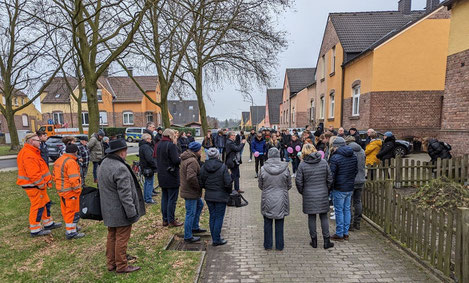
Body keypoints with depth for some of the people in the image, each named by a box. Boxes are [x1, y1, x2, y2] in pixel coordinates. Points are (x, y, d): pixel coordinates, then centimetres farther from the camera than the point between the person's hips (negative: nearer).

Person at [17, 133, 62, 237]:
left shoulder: (32, 152, 14)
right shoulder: (28, 154, -21)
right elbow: (33, 174, -26)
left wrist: (47, 181, 14)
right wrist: (42, 185, -18)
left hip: (37, 185, 11)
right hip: (33, 186, -11)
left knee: (45, 203, 19)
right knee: (37, 206, -1)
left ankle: (48, 223, 32)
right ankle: (35, 230, 11)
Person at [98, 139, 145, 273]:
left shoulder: (103, 165, 7)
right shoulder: (120, 168, -25)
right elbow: (124, 194, -25)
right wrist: (132, 213, -18)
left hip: (108, 211, 10)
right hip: (120, 212, -10)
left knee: (111, 237, 20)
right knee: (122, 238, 5)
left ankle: (111, 263, 33)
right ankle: (121, 266, 18)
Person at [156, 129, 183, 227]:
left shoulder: (159, 145, 10)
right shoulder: (171, 145, -17)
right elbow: (176, 160, -21)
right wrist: (181, 159, -3)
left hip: (162, 176, 8)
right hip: (171, 177, -8)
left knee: (164, 198, 15)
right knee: (172, 199, 2)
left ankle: (165, 219, 24)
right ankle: (171, 221, 10)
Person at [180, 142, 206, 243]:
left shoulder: (186, 158, 8)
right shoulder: (192, 161, -25)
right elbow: (191, 177, -34)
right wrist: (199, 186, -20)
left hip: (189, 190, 11)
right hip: (190, 192, -11)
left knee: (200, 204, 26)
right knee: (191, 213, 1)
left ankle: (195, 227, 38)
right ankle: (188, 237, 14)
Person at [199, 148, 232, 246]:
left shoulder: (203, 167, -3)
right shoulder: (223, 167, -14)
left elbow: (201, 183, 1)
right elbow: (228, 183, -15)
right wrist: (229, 192, 3)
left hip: (209, 196, 4)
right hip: (221, 196, -4)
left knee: (212, 217, 15)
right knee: (219, 217, 6)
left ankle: (214, 238, 24)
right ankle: (216, 240, 12)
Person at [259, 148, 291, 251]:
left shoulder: (263, 169, -12)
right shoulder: (285, 168, -10)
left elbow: (260, 186, -1)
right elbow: (289, 185, 0)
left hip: (267, 201, 0)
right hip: (281, 201, 1)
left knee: (267, 223, 14)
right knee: (279, 223, 14)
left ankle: (267, 245, 25)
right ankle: (279, 245, 25)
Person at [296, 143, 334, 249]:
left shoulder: (302, 164, -9)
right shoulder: (324, 162, -2)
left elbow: (298, 181, -7)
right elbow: (330, 178, 2)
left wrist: (302, 192, 9)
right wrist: (327, 191, 14)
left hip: (309, 196, -2)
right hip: (323, 195, 2)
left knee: (311, 217, 9)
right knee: (324, 217, 12)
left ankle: (314, 240, 18)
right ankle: (326, 241, 17)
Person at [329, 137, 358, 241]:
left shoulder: (335, 157, -16)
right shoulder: (353, 156, 7)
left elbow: (332, 174, -15)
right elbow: (356, 171, 16)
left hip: (339, 189, -7)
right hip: (350, 188, 7)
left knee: (339, 210, 2)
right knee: (347, 209, 14)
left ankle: (339, 234, 11)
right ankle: (346, 233, 23)